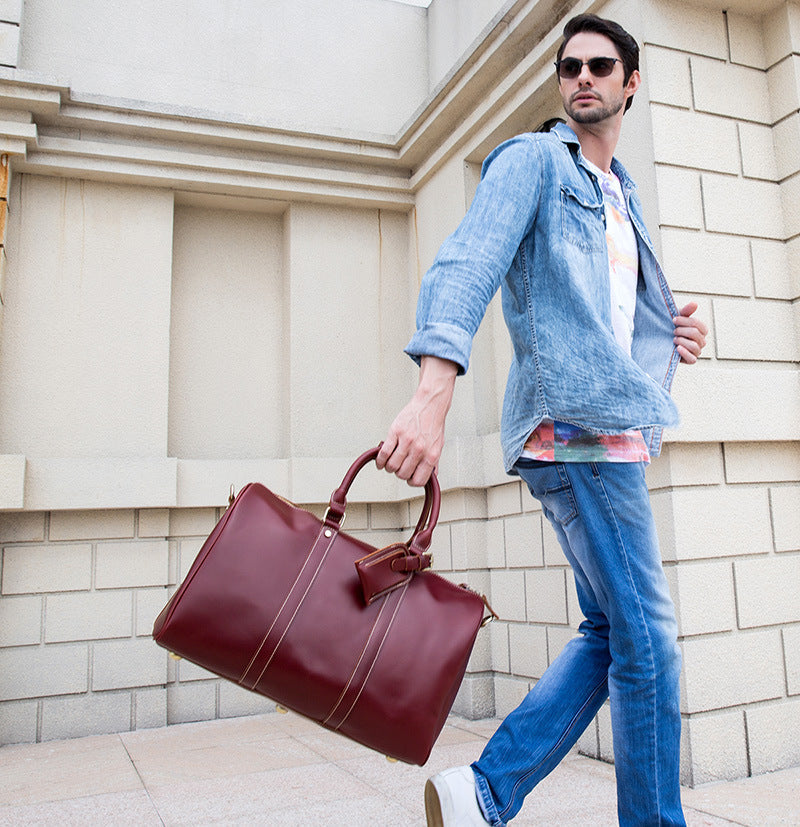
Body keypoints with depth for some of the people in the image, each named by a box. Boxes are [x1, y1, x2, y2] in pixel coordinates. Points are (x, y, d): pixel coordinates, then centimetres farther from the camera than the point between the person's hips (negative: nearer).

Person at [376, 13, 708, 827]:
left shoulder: (623, 194, 26)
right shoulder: (532, 160, 0)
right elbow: (466, 266, -17)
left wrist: (670, 338, 11)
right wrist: (433, 391, -34)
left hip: (609, 428, 9)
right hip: (573, 423, -9)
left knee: (610, 631, 10)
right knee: (646, 639, -5)